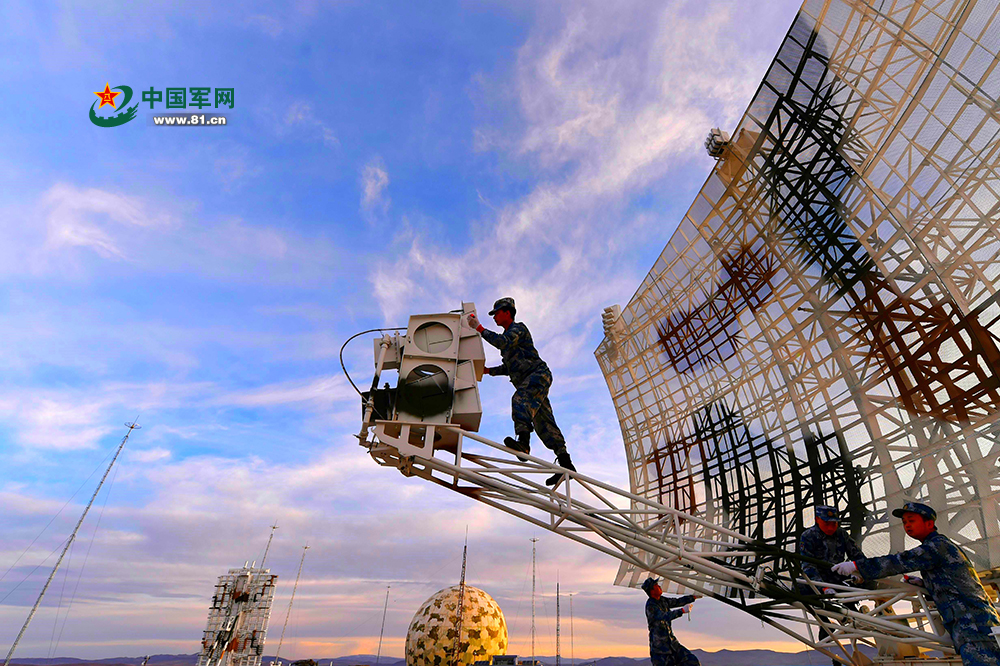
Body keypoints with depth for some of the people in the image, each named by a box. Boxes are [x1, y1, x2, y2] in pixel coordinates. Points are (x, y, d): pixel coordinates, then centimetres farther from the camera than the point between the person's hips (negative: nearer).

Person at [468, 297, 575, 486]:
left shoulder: (518, 328, 1)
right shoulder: (507, 335, 29)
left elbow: (503, 342, -20)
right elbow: (508, 367, 30)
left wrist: (480, 328, -15)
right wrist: (489, 371, 17)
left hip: (539, 373, -9)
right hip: (527, 382, 9)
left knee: (521, 399, -35)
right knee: (543, 423, 0)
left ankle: (523, 440, -55)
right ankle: (566, 464, -2)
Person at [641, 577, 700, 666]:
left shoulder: (662, 600, 7)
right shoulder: (650, 606, -21)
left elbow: (677, 601, 19)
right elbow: (665, 617, -35)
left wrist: (694, 597, 16)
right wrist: (682, 611, -38)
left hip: (671, 643, 8)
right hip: (659, 645, -8)